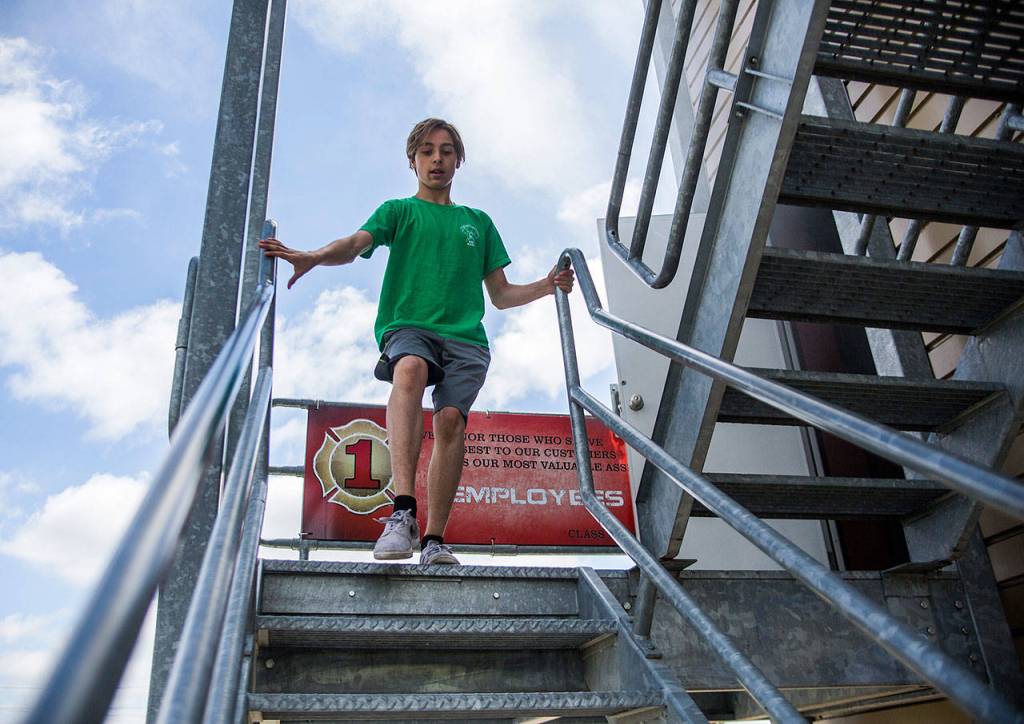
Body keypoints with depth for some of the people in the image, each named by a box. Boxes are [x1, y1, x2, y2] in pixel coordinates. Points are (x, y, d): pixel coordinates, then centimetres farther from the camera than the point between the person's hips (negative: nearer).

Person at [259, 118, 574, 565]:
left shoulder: (478, 222, 27)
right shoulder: (398, 211, 20)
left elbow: (501, 295, 24)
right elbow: (356, 244, -1)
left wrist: (545, 287, 6)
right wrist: (313, 257, -22)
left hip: (465, 336, 3)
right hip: (406, 326, -2)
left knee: (451, 419, -21)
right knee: (410, 369, -35)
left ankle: (434, 540, -17)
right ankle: (402, 511, -44)